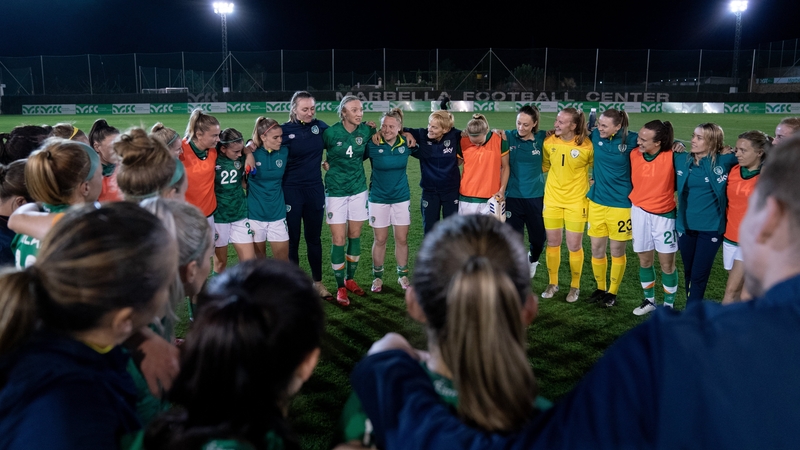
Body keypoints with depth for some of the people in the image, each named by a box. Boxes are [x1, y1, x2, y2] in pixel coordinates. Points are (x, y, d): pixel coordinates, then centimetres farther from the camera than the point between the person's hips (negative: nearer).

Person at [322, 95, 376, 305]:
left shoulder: (366, 131, -4)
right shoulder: (331, 132, -13)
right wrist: (326, 163, -6)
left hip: (358, 189, 3)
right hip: (336, 191, -3)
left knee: (355, 235, 11)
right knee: (338, 240, -2)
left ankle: (350, 279, 28)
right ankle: (340, 287, 10)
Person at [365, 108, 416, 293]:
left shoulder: (406, 143, -6)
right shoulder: (372, 145, -14)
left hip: (402, 197, 2)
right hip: (378, 198, -2)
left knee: (402, 239, 8)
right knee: (380, 239, 6)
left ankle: (403, 274, 25)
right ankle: (377, 276, 23)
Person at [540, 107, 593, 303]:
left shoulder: (587, 145, -15)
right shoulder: (549, 142, -6)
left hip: (576, 201, -3)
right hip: (552, 199, 3)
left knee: (574, 245, 4)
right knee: (552, 243, 10)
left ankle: (575, 286, 23)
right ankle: (553, 283, 27)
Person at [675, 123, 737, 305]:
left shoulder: (724, 161, -10)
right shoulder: (681, 159, -1)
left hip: (711, 228, -3)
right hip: (685, 225, 4)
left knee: (699, 276, 1)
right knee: (689, 273, 15)